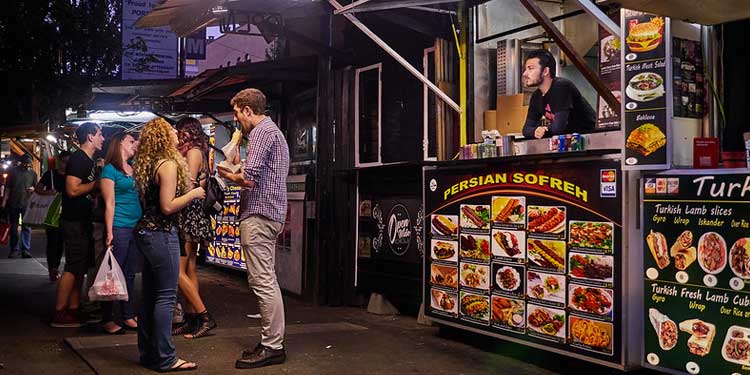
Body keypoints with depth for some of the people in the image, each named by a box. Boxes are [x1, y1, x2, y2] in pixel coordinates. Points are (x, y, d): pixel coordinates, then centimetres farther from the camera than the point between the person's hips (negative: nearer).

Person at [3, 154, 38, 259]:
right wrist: (4, 201, -1)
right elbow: (8, 188, 5)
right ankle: (14, 250, 13)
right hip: (13, 204, 0)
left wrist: (33, 189, -8)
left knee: (27, 227, -3)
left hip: (27, 204, 0)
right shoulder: (13, 172, 4)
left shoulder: (32, 173, 8)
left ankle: (26, 249, -1)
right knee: (13, 227, 6)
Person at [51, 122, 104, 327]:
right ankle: (59, 314, -2)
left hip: (83, 221, 10)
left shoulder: (90, 161, 16)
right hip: (73, 221, -10)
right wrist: (95, 183, -15)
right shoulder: (78, 159, -14)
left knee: (81, 267, 12)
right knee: (73, 267, -8)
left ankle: (73, 310, 19)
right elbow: (73, 189, -24)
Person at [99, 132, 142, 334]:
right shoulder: (110, 170, -4)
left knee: (130, 274, 12)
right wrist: (109, 232, -13)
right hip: (119, 227, -7)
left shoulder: (135, 169, 15)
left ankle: (128, 316, 20)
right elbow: (109, 202, -8)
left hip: (136, 228, 7)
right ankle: (107, 320, 6)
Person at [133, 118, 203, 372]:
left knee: (150, 295, 13)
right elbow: (168, 207, -18)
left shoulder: (148, 165, 13)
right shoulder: (168, 164, -13)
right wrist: (193, 194, -7)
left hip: (146, 231, 9)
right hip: (162, 234, -9)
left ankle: (148, 353, 21)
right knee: (166, 296, -5)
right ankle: (164, 359, -2)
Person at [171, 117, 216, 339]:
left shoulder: (193, 152, -9)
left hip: (188, 216, -10)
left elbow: (188, 185, -17)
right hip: (192, 216, 10)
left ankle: (204, 317, -9)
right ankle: (191, 319, 14)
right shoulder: (197, 153, 17)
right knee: (189, 269, 10)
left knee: (178, 271, -10)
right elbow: (194, 186, 13)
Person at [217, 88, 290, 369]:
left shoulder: (262, 132, -11)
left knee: (262, 282, -9)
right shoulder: (274, 131, 23)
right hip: (271, 213, 11)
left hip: (258, 215, -11)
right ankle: (272, 340, 19)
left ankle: (272, 347, -6)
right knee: (267, 280, 13)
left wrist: (228, 175, -1)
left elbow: (249, 179, -20)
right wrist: (238, 172, 15)